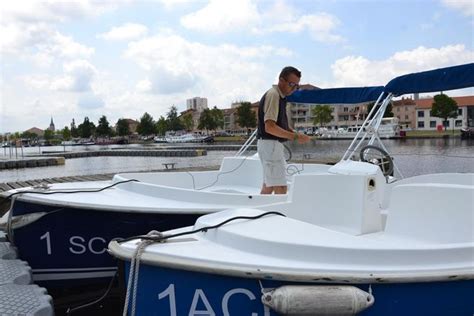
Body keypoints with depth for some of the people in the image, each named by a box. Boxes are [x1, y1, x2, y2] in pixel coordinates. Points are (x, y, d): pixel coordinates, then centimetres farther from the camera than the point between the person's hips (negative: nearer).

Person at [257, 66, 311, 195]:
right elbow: (270, 127, -24)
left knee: (268, 186, 15)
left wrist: (295, 133, 5)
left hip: (274, 144, 11)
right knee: (280, 188, -12)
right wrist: (295, 137, -24)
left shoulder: (280, 96, 17)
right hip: (270, 144, -11)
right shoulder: (273, 95, -14)